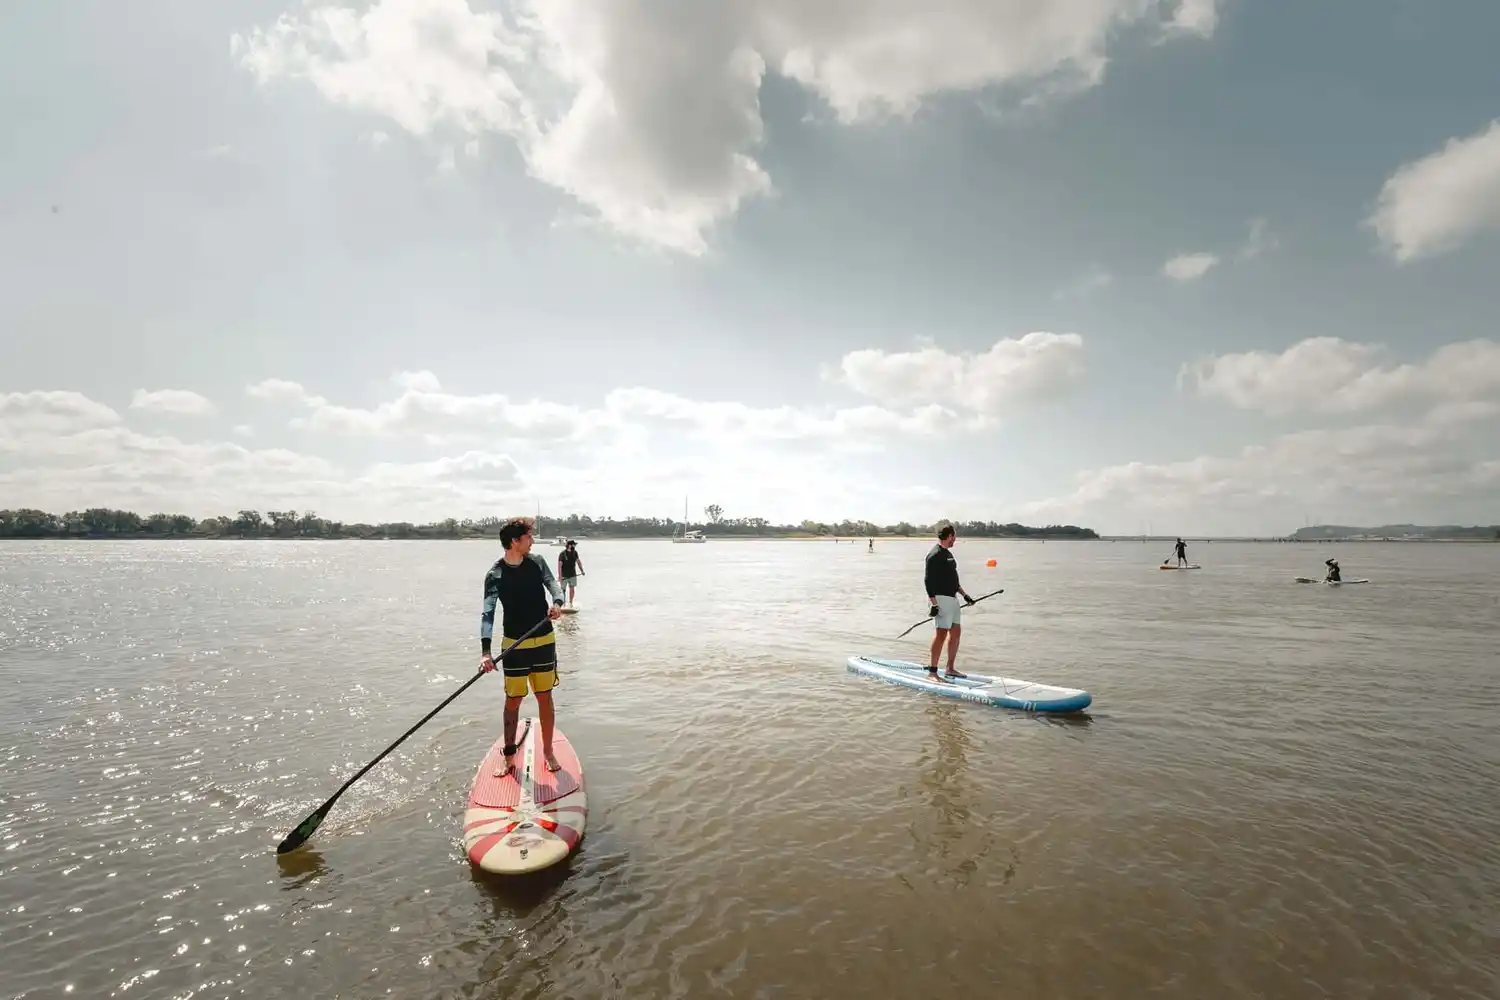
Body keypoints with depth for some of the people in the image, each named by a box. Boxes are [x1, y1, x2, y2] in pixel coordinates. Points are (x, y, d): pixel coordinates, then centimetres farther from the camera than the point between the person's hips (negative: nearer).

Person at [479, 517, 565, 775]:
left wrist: (557, 603, -35)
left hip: (544, 641, 2)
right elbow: (487, 613, -17)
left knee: (545, 697, 10)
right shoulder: (495, 575, -10)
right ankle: (509, 757, 24)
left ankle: (548, 751, 25)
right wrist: (485, 651, -29)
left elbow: (553, 585, -10)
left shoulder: (537, 562, 0)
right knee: (513, 701, 7)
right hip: (514, 645, -2)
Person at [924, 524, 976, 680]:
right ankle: (932, 671, -8)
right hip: (941, 598, -10)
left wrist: (964, 594, 23)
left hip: (952, 598, 10)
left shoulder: (947, 553, 18)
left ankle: (950, 668, 21)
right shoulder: (935, 554, -13)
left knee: (956, 632, 12)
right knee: (941, 633, -12)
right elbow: (928, 579, -19)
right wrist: (934, 604, -23)